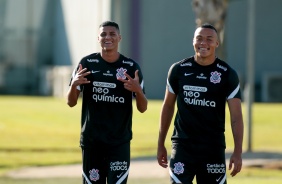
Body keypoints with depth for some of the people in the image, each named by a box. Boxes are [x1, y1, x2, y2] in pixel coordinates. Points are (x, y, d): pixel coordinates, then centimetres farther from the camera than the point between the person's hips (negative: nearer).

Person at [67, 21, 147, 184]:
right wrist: (74, 84, -18)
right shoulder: (87, 64, 2)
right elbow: (71, 103, 3)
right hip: (91, 140, 1)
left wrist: (138, 90, -18)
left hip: (120, 141, -1)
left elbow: (143, 108, 3)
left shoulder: (131, 67, 1)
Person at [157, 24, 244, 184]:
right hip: (183, 146, 0)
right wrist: (161, 144, 12)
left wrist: (238, 152, -13)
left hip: (214, 148, 0)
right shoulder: (179, 70, 4)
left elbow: (236, 116, -4)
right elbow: (168, 106, 13)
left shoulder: (227, 74, -1)